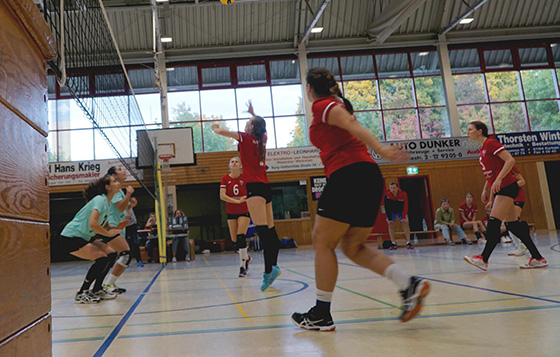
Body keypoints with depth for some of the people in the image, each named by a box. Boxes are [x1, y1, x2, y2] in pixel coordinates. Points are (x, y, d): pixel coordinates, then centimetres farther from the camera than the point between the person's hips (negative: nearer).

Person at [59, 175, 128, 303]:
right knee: (102, 258, -19)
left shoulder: (106, 202, 11)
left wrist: (115, 228, 0)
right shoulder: (100, 200, -19)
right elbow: (92, 224, -32)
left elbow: (100, 227, 16)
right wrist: (108, 233, -19)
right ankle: (81, 294, -6)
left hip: (84, 238, 10)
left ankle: (97, 290, 13)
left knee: (111, 254, 3)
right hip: (70, 238, -10)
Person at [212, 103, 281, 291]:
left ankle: (269, 270, -22)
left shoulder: (246, 137, -1)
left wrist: (215, 128, 27)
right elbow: (260, 126, 40)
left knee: (262, 230, -16)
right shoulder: (262, 139, 15)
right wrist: (253, 114, 51)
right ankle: (273, 266, 11)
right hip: (266, 188, 8)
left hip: (255, 188, -8)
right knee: (270, 230, 7)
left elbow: (222, 131, 5)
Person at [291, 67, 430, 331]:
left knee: (323, 242, 1)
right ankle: (408, 284, 0)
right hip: (370, 176, 9)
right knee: (353, 246, 14)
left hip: (348, 175, -9)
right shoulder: (337, 104, 26)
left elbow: (352, 124, -15)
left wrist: (379, 149, -28)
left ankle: (321, 314, 7)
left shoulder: (322, 105, 1)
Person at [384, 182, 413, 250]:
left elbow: (405, 206, -22)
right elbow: (386, 207, -19)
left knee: (405, 223, -12)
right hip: (391, 212, 0)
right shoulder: (386, 195, -28)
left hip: (401, 211, 0)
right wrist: (389, 218, -20)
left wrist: (404, 217, -28)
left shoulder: (403, 194, -28)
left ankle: (408, 243, -11)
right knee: (390, 225, -8)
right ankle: (393, 244, -4)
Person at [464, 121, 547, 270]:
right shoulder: (482, 150, 18)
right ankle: (538, 258, 13)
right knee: (512, 225, 8)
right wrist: (486, 190, 19)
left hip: (507, 187, -10)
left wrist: (498, 180, -23)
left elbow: (510, 160, -17)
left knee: (494, 222, -13)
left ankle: (484, 259, -12)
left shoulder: (491, 143, -9)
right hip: (500, 190, 10)